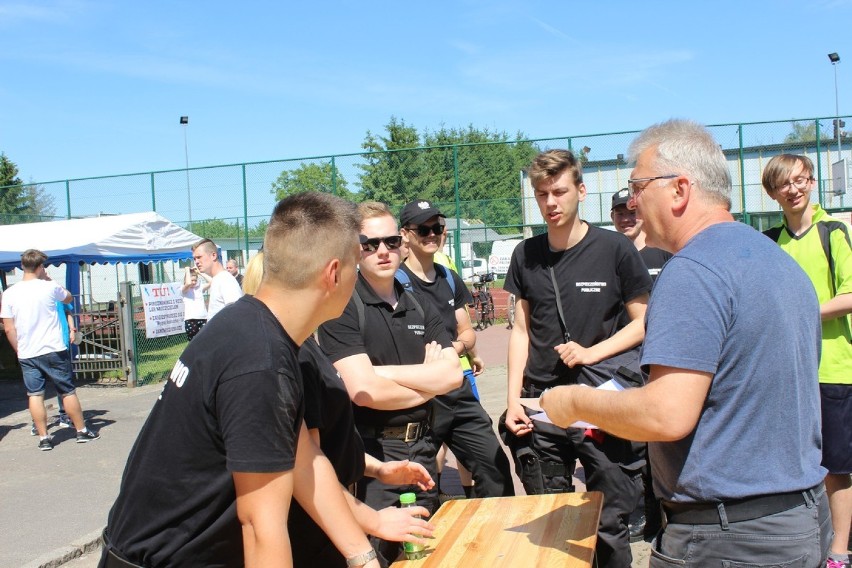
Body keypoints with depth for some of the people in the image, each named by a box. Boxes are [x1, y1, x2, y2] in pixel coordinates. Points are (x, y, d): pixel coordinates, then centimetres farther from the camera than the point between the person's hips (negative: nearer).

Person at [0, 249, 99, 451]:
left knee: (35, 396, 7)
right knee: (68, 392, 9)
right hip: (53, 351, -2)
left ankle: (44, 438, 9)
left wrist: (19, 350, 11)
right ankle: (82, 431, 17)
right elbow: (69, 298, 15)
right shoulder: (49, 287, -8)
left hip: (26, 355, 2)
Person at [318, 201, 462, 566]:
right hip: (371, 453, -6)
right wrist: (427, 383, -6)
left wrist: (383, 372, -15)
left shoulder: (420, 308, 9)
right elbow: (363, 391, -21)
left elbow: (453, 374, -5)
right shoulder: (343, 307, -11)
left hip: (421, 447, 7)